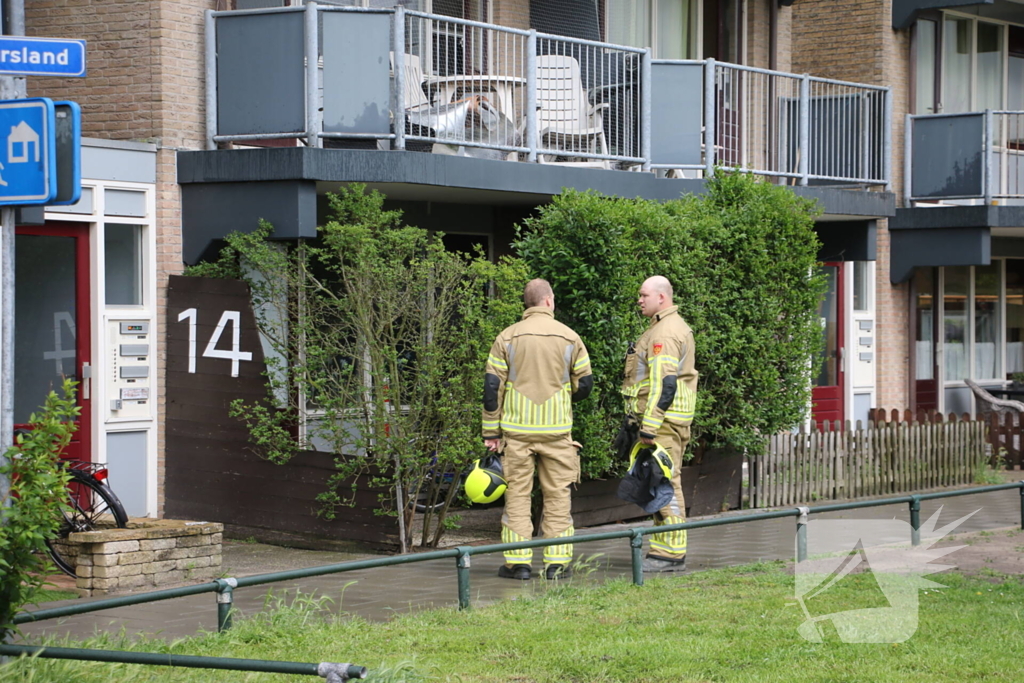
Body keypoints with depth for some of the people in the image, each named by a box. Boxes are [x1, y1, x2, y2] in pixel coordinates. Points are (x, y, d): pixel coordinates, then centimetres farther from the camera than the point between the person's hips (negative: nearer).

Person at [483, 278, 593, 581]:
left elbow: (492, 386, -1)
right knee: (557, 494, 5)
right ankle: (556, 563, 4)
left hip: (517, 429, 0)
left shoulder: (508, 337, 1)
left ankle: (517, 562, 1)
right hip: (557, 430, 0)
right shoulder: (569, 338, 2)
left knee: (517, 492, 4)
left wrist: (492, 432, 3)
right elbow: (585, 384, 6)